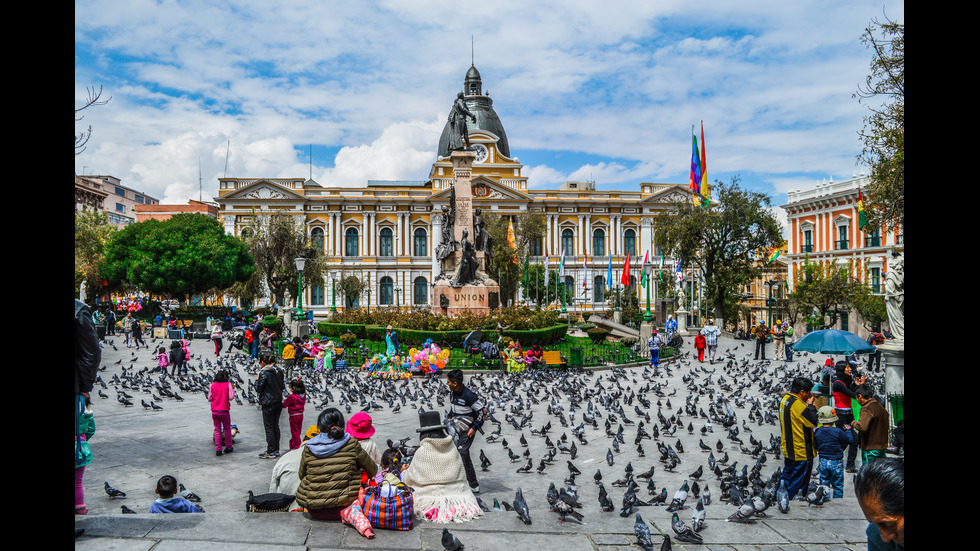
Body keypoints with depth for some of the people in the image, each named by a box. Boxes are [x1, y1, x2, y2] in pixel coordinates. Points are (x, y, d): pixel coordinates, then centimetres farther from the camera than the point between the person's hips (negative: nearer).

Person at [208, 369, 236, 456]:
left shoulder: (213, 385, 1)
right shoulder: (228, 384, -7)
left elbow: (209, 398, 5)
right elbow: (231, 397, -10)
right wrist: (233, 389, 5)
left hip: (214, 411, 2)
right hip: (224, 410, -2)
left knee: (217, 430, 9)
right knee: (227, 429, 14)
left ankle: (218, 449, 6)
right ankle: (228, 447, 21)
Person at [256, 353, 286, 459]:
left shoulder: (263, 373, -16)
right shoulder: (279, 371, 5)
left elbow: (258, 389, -12)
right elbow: (283, 384, 11)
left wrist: (257, 381, 5)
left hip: (268, 403, -7)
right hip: (278, 402, 7)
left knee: (269, 427, 0)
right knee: (275, 426, 15)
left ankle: (271, 452, 4)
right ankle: (276, 450, 21)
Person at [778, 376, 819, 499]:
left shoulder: (785, 399, 5)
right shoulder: (798, 404, -25)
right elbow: (813, 422, -20)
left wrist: (807, 404, 5)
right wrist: (810, 404, -11)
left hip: (788, 448, 9)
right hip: (801, 451, -9)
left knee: (787, 474, 21)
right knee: (799, 478, 4)